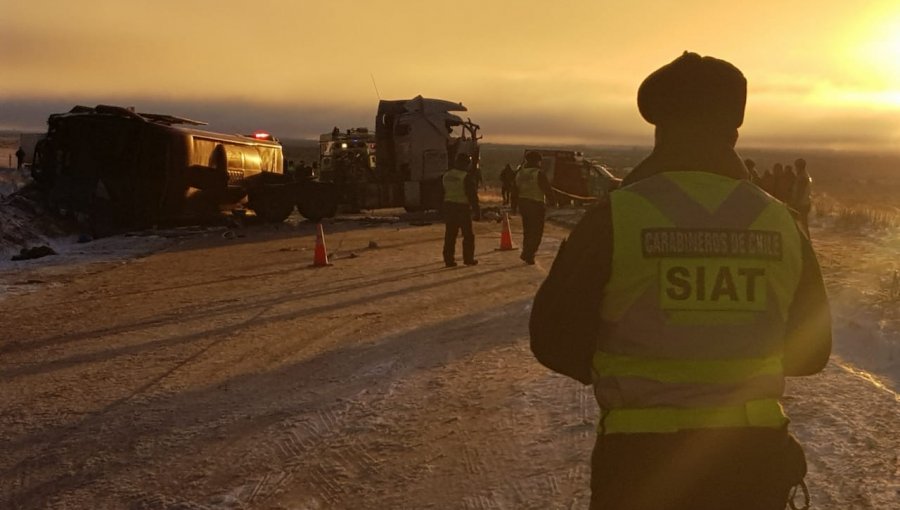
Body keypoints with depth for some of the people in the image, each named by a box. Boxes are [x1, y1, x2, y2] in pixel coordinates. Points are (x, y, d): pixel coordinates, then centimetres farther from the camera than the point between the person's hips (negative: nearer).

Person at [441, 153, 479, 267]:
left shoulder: (446, 175, 8)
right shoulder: (466, 176, -12)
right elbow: (471, 193, -11)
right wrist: (475, 206, -4)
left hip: (448, 205, 6)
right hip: (462, 207, -6)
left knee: (450, 235, 7)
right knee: (468, 235, 5)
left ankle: (449, 259, 6)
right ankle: (468, 258, 7)